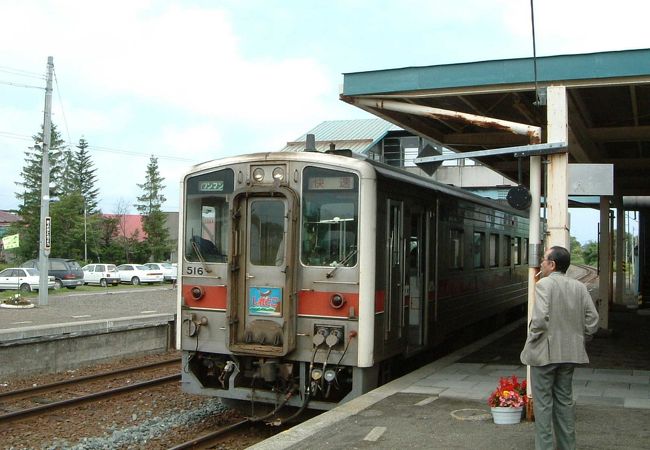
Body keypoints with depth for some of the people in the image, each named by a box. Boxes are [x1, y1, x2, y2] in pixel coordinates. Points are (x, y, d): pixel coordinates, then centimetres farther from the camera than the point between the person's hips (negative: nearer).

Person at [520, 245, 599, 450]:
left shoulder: (544, 284, -14)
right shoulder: (579, 287, 5)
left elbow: (540, 318, -24)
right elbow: (593, 320, 3)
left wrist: (532, 338, -9)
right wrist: (577, 338, 13)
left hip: (545, 352, -6)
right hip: (570, 353, 6)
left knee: (543, 402, 3)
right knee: (565, 400, 17)